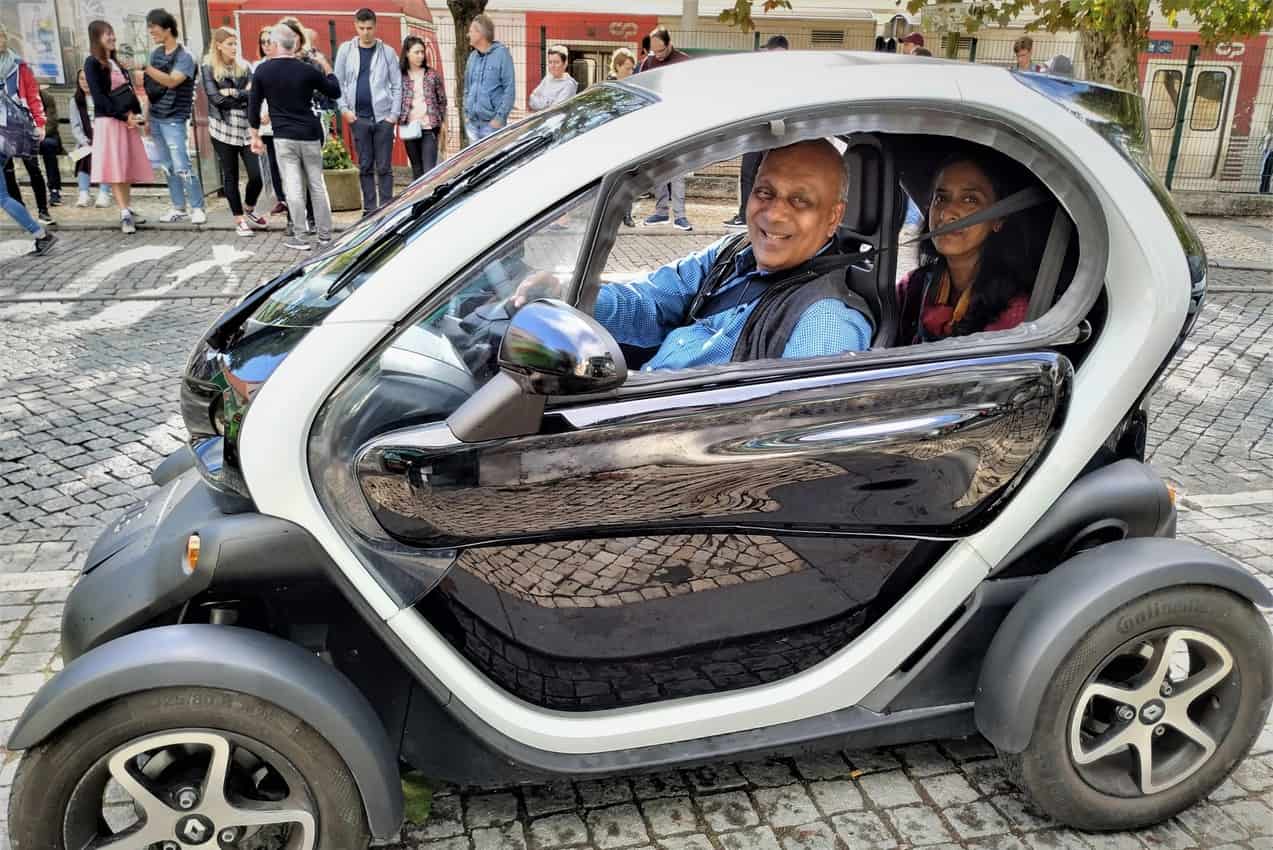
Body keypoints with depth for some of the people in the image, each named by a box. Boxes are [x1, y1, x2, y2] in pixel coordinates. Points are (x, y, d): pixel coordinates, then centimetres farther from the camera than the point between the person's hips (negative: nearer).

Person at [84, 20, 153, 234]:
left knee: (128, 167, 8)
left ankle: (127, 210, 15)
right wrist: (123, 116, -16)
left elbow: (128, 91, 16)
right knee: (116, 168, -9)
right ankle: (124, 214, -11)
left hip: (127, 121, 7)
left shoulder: (115, 62, 17)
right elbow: (99, 97, -13)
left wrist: (136, 115, 1)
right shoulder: (92, 63, -5)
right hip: (108, 121, -7)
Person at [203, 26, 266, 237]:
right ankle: (239, 219, 13)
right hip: (223, 128, -2)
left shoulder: (243, 67, 11)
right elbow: (215, 99, -9)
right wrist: (243, 96, -5)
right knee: (230, 176, 3)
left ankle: (249, 210, 22)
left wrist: (233, 93, -12)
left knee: (256, 176, -5)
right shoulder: (209, 68, 2)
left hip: (246, 127, 2)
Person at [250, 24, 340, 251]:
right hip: (310, 135, 1)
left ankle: (300, 237, 4)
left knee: (293, 187, 2)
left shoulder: (262, 72, -2)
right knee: (317, 185, 9)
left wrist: (255, 135, 15)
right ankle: (324, 235, 12)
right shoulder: (308, 70, -5)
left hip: (283, 137, -1)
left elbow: (253, 106, 4)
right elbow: (335, 91, 8)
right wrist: (326, 66, 22)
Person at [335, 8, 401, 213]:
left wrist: (395, 114, -5)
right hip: (358, 117, 1)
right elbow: (338, 82, 8)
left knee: (384, 166, 1)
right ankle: (369, 209, 11)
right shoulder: (346, 50, 6)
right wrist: (344, 109, -2)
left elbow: (397, 84, 3)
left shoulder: (387, 52, 3)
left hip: (383, 116, -1)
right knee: (365, 166, 6)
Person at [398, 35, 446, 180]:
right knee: (417, 170, 10)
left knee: (430, 170, -10)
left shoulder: (432, 75, 4)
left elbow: (442, 101, 8)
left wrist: (444, 123, 5)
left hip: (429, 127, -1)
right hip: (409, 128, 1)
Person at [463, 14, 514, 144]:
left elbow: (509, 89, -9)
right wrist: (466, 113, 12)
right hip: (472, 122, 6)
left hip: (492, 122, -6)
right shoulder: (472, 56, 14)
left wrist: (500, 117, -14)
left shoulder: (501, 54, -5)